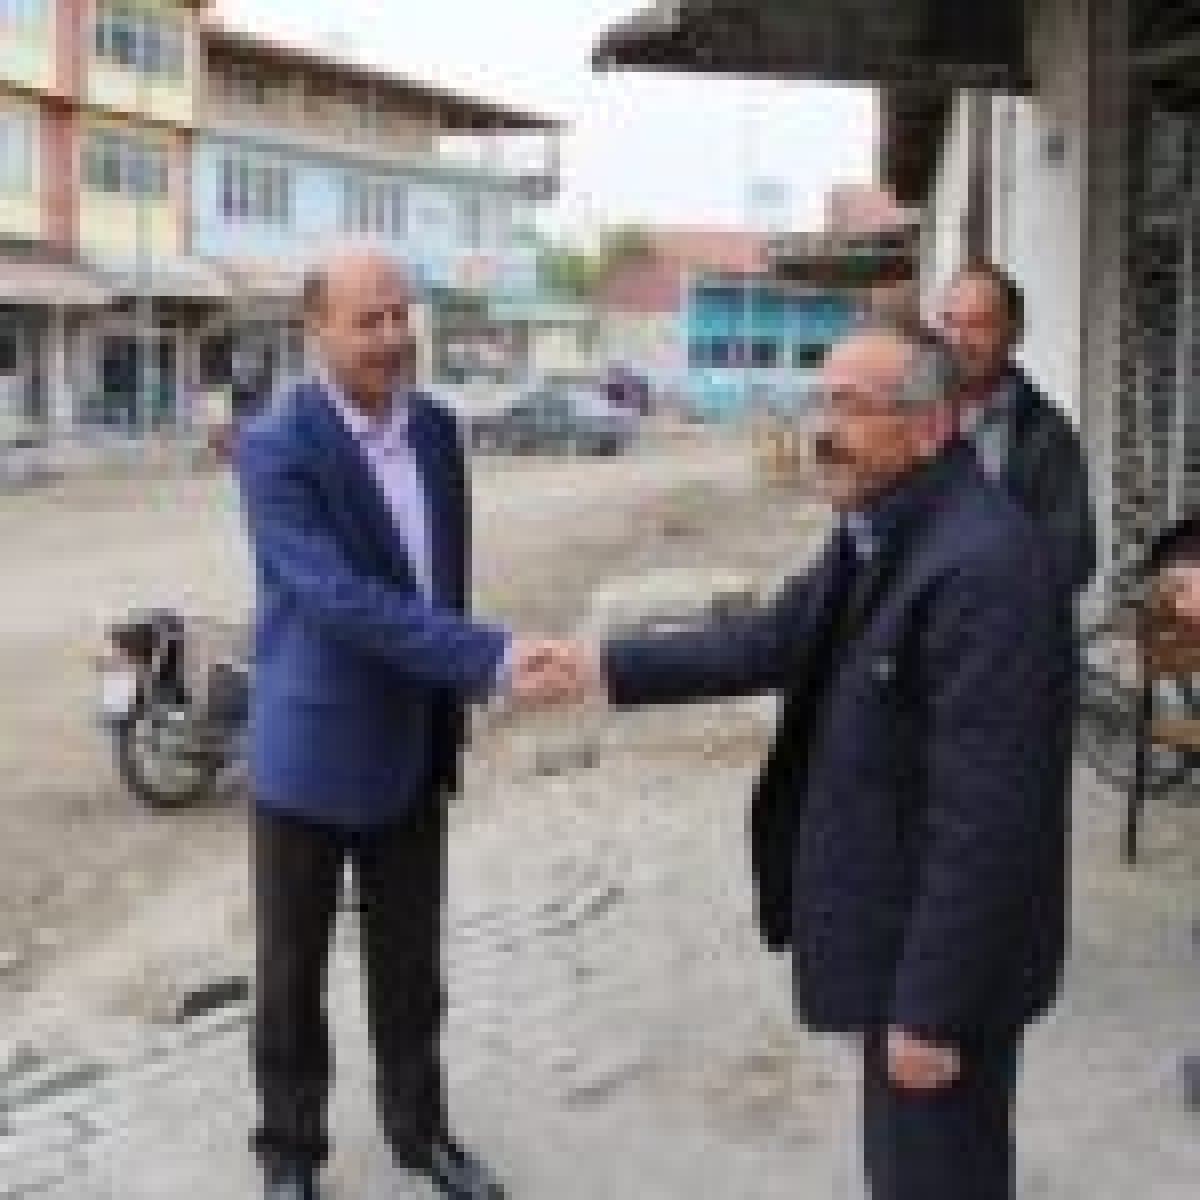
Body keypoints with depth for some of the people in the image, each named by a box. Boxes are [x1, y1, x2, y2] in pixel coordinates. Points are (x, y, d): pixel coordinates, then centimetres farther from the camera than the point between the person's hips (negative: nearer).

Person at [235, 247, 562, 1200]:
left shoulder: (438, 429, 2)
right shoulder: (276, 448, -19)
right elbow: (343, 598, -29)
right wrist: (490, 657, -35)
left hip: (414, 748, 5)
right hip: (310, 752, -5)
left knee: (410, 962, 17)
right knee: (293, 968, 11)